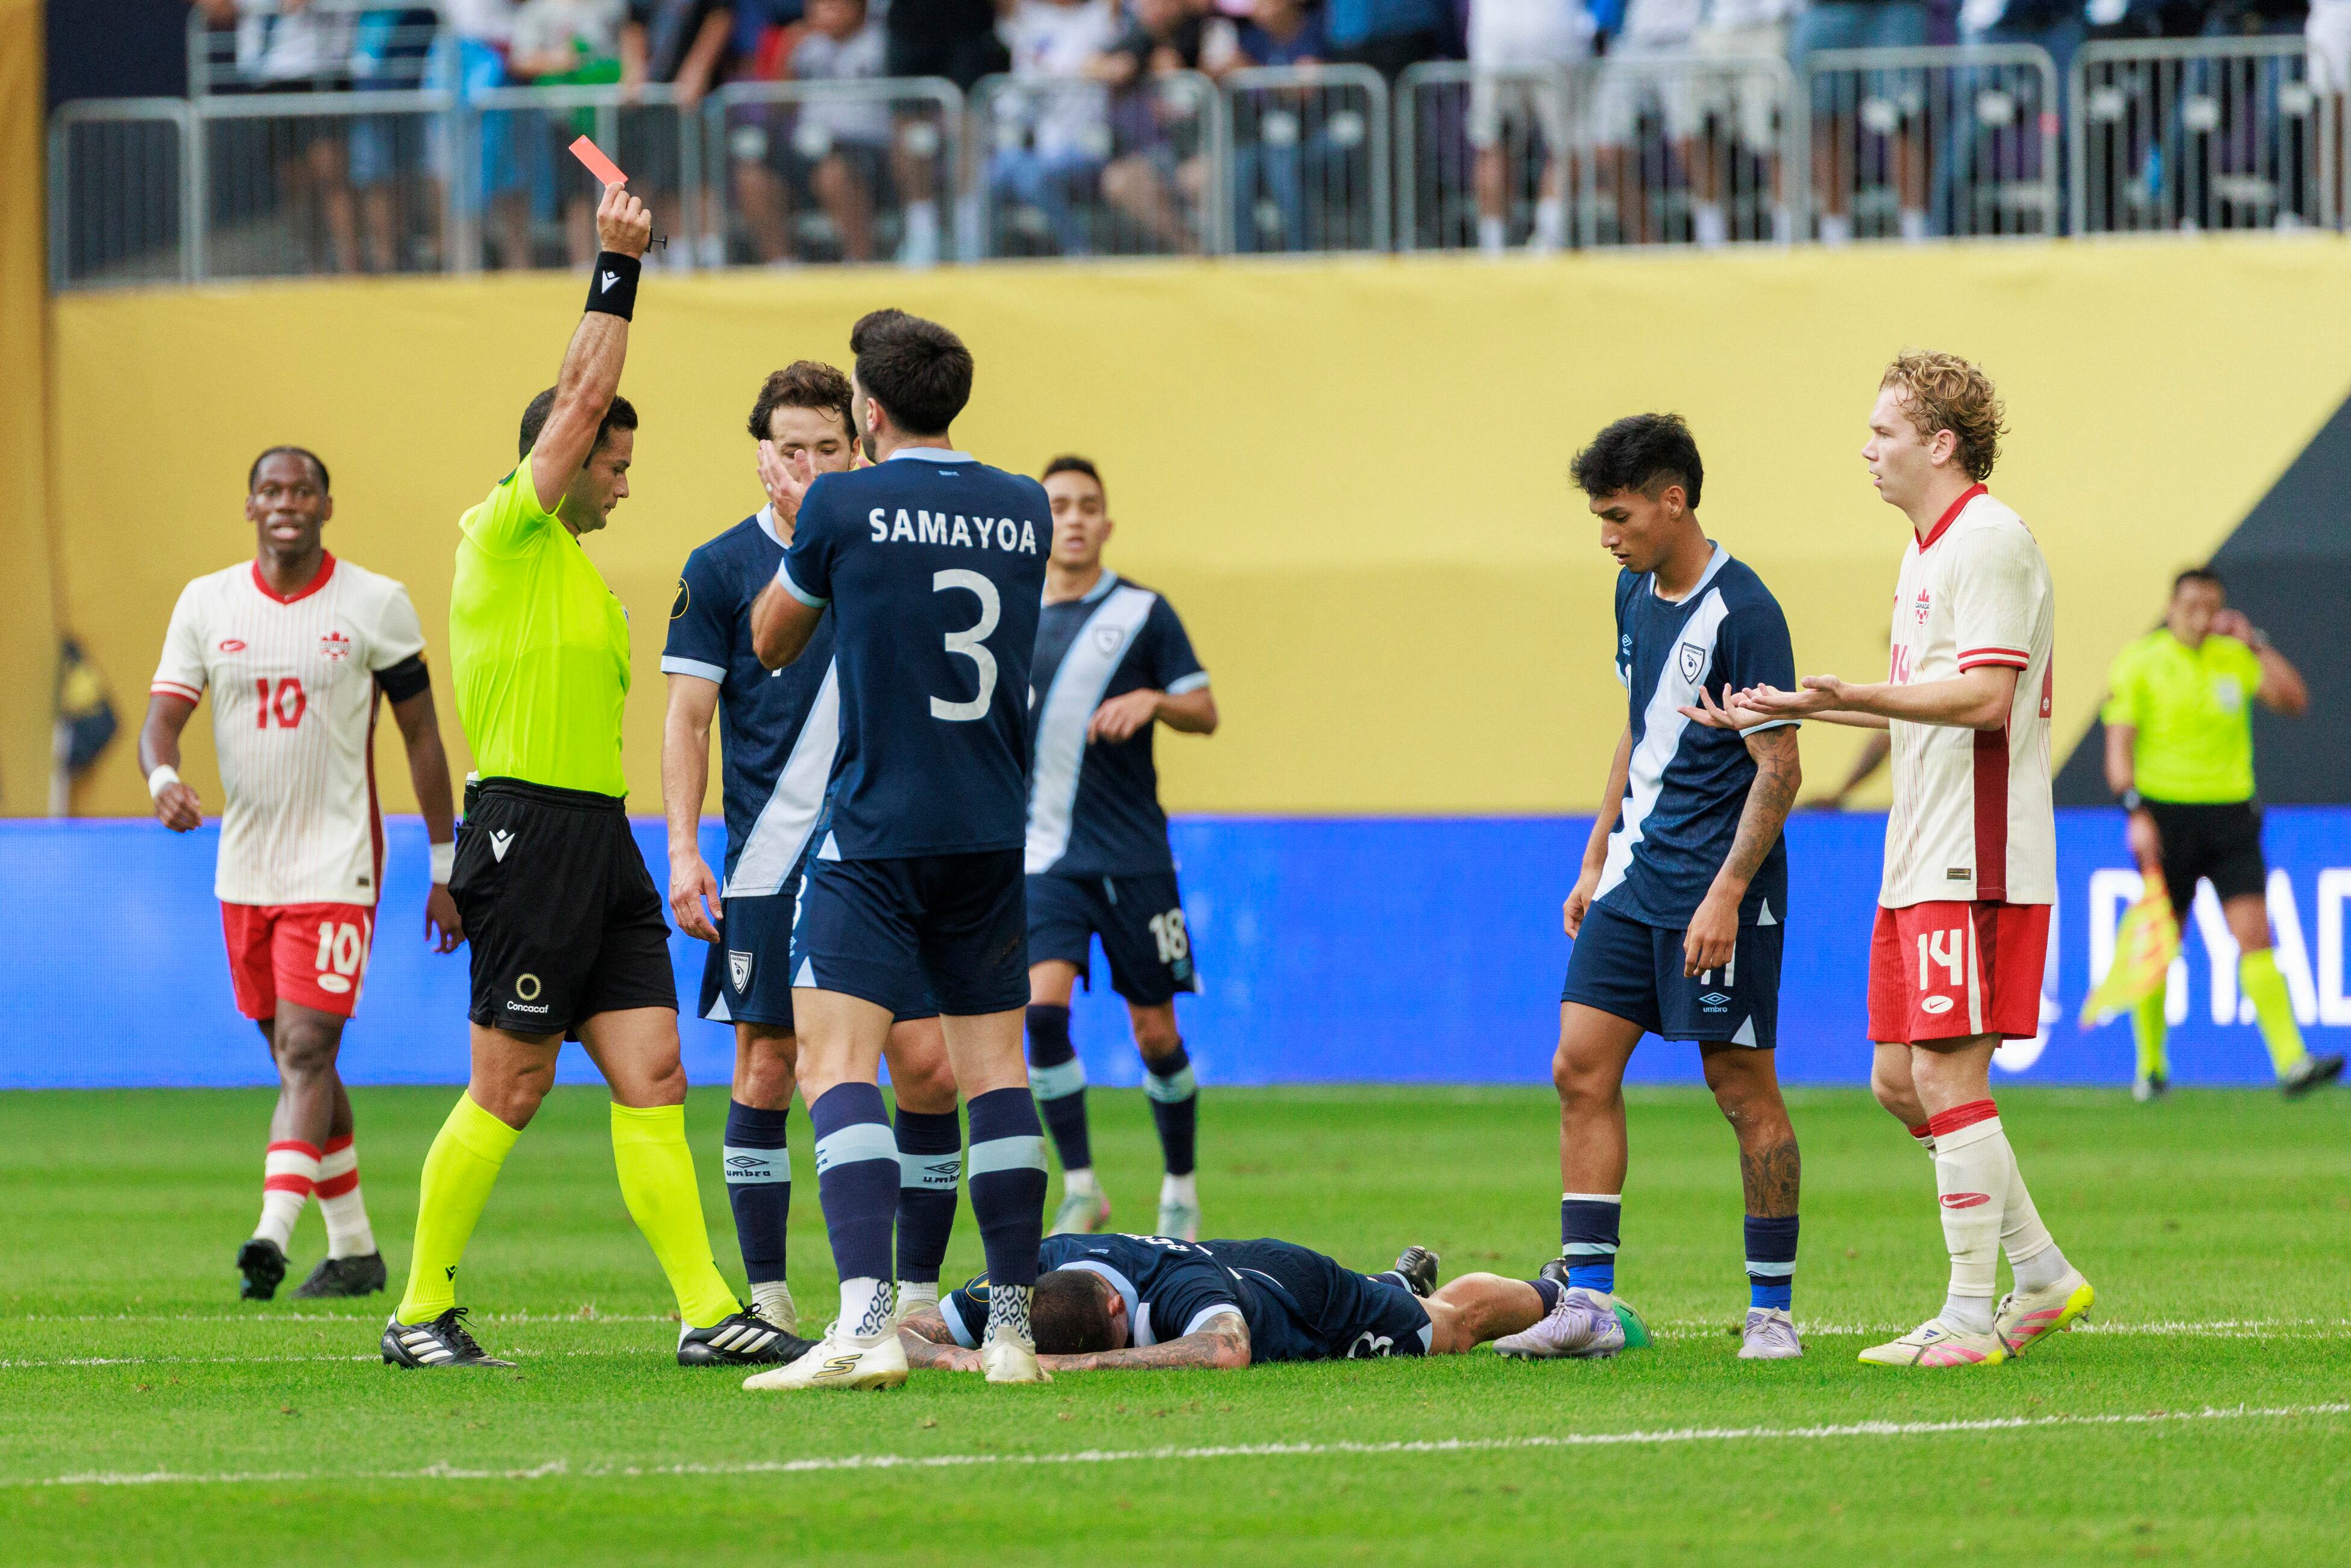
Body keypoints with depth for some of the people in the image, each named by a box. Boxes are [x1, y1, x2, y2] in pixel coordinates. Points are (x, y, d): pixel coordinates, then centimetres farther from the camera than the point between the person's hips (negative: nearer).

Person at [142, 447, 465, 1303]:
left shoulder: (377, 606, -3)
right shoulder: (206, 604, 4)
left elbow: (422, 738, 3)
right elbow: (162, 717, 0)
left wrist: (446, 871, 2)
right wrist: (164, 780, -24)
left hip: (336, 866, -4)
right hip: (245, 867, 4)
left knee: (306, 1050, -17)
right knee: (296, 1060, 10)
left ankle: (273, 1232, -28)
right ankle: (353, 1247, 21)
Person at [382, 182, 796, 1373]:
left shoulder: (574, 566, 21)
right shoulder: (508, 538, -6)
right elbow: (582, 397, -12)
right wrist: (616, 270, -9)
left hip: (598, 836, 9)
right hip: (527, 832, -9)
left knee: (653, 1076, 1)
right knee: (508, 1094, -4)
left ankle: (709, 1312, -4)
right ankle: (420, 1313, 6)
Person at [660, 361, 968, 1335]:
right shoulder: (722, 569, 1)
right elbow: (687, 718, 1)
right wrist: (683, 850, -8)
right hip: (772, 864, -2)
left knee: (928, 1067, -5)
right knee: (765, 1074, -2)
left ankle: (917, 1293, 5)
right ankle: (766, 1299, 7)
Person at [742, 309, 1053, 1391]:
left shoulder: (844, 506, -7)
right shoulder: (1025, 512, 5)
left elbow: (771, 642, 9)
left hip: (874, 835, -5)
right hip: (992, 835, 5)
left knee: (835, 1065, -9)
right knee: (994, 1068, 11)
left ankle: (866, 1322, -24)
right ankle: (1013, 1327, 12)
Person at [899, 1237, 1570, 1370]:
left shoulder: (1179, 1283, -49)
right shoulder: (1032, 1275, -36)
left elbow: (1226, 1350, -71)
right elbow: (901, 1334, -32)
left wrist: (1085, 1364, -71)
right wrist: (949, 1356, -55)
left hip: (1313, 1300, -4)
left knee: (1459, 1318, 26)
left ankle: (1560, 1294, 56)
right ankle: (1406, 1279, 68)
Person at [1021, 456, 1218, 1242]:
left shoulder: (1142, 613, 1)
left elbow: (1205, 712, 2)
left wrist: (1152, 701, -17)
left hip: (1133, 853, -1)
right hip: (1044, 853, 1)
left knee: (1155, 1032, 3)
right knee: (1043, 1008, -17)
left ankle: (1181, 1191, 21)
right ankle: (1080, 1189, -8)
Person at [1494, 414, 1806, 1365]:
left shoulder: (1742, 613, -15)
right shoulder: (1636, 594, 11)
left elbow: (1779, 769, -16)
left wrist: (1725, 895, -21)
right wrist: (1597, 858, 19)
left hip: (1718, 890, -8)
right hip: (1637, 875, 8)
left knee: (1743, 1089, -2)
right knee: (1582, 1069, 0)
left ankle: (1772, 1311, 6)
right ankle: (1587, 1300, 0)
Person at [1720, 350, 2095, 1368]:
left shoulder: (1989, 540, -13)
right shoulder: (1925, 549, 19)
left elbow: (1984, 696, -22)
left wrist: (1853, 698, -29)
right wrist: (1790, 710, 27)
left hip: (1976, 863, -10)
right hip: (1919, 862, 10)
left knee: (1947, 1076, -10)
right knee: (1900, 1081, 10)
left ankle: (1968, 1320, -6)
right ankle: (2043, 1277, 19)